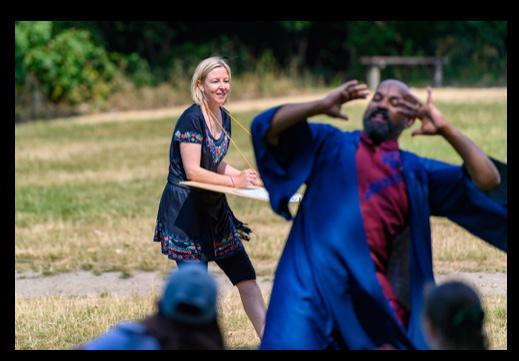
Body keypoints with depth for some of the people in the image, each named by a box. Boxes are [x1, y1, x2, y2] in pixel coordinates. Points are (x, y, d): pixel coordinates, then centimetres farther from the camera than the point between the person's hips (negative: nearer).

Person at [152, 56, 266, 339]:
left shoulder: (223, 118, 9)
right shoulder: (191, 119, -17)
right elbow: (193, 171, -21)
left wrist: (250, 178, 5)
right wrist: (234, 181, -21)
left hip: (213, 209, 9)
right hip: (185, 208, -9)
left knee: (246, 277, 8)